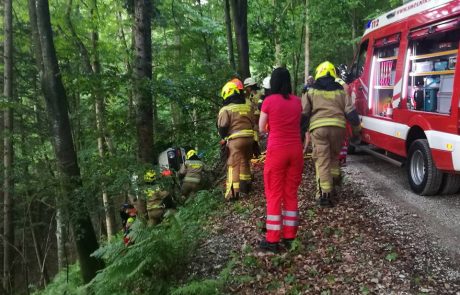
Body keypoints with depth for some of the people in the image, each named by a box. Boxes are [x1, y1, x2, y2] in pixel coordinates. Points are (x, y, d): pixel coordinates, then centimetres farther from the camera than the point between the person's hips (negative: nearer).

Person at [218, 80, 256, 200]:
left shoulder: (226, 110, -7)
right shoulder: (248, 107, 12)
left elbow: (222, 127, -9)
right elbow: (253, 123, 16)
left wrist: (224, 138, 8)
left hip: (235, 140, -6)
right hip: (249, 138, 6)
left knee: (233, 165, -3)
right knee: (245, 163, 19)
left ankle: (233, 193, -8)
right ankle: (245, 187, 29)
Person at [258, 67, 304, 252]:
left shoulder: (269, 101, -6)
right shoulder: (297, 101, 6)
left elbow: (262, 129, 2)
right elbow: (296, 124, 12)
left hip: (277, 151, -4)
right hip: (295, 150, 4)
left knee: (274, 195, 4)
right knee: (291, 193, 13)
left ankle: (272, 240, 8)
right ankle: (289, 236, 19)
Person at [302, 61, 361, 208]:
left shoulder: (311, 92, 11)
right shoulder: (340, 92, 17)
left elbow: (304, 113, 4)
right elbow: (350, 112, 12)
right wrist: (357, 127, 24)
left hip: (318, 128, -2)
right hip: (338, 127, 2)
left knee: (322, 161, 1)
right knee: (334, 155, 26)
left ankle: (324, 194, -2)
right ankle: (334, 178, 22)